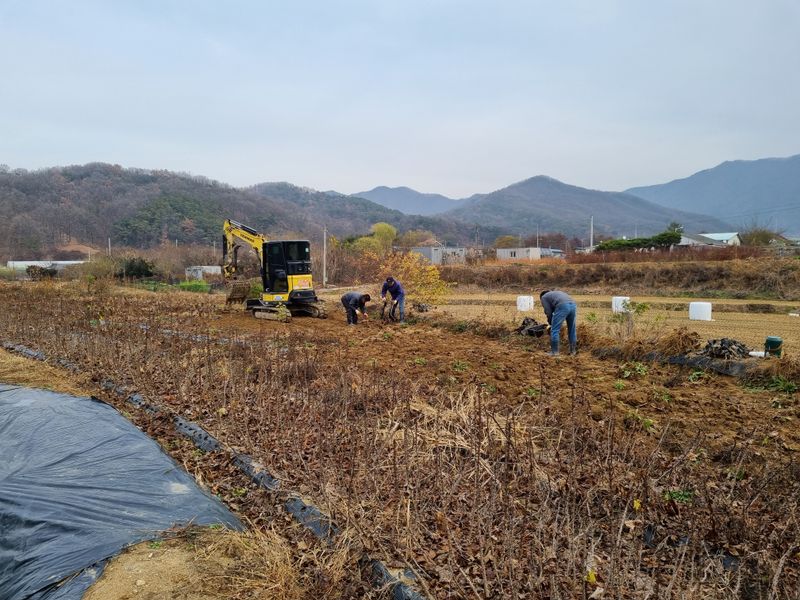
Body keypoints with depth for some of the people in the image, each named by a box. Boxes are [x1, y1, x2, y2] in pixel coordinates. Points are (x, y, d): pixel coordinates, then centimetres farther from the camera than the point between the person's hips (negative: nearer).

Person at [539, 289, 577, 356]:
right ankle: (573, 351, 25)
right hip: (573, 305, 7)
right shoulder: (557, 292, 41)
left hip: (562, 307, -7)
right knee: (572, 330, 18)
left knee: (555, 330, 2)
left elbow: (548, 312, 10)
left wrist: (551, 324, 25)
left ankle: (554, 352, 4)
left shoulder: (543, 297, 22)